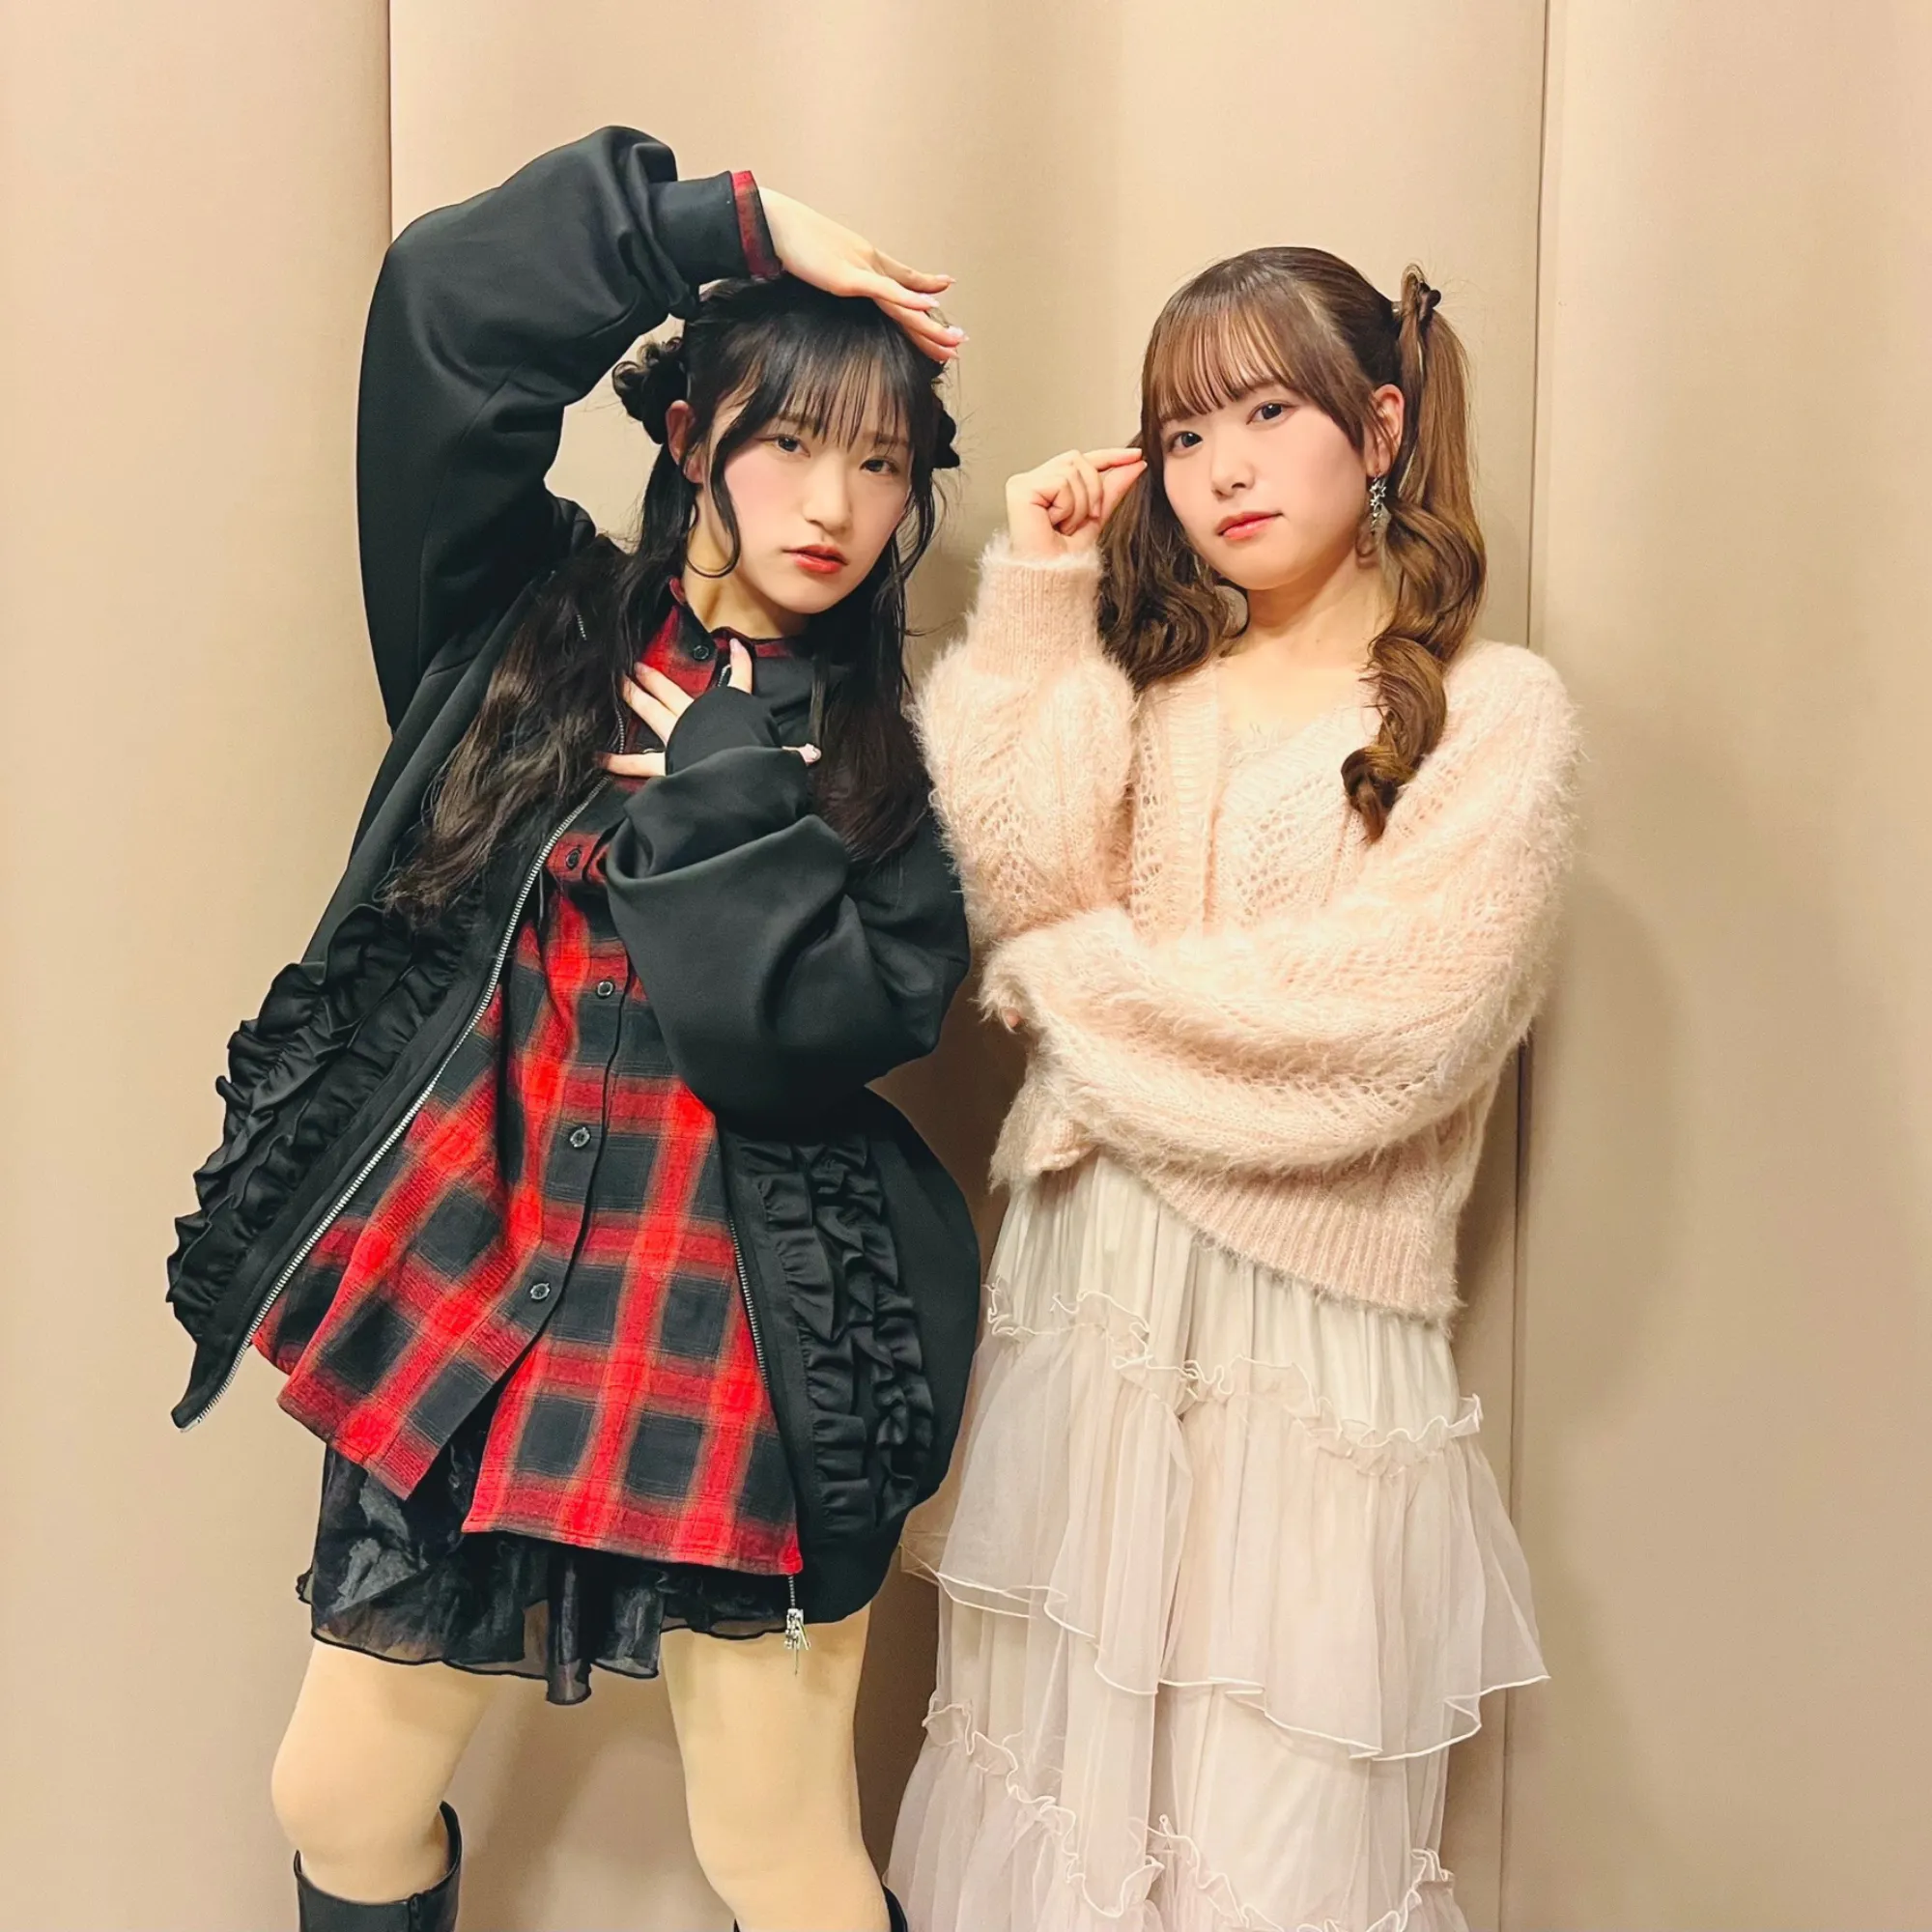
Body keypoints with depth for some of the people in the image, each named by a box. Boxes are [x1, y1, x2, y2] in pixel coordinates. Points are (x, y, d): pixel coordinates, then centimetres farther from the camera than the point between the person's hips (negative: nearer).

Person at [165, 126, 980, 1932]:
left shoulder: (883, 757, 1)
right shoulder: (523, 620, 2)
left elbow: (807, 1026, -14)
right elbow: (444, 303, -10)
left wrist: (722, 775, -12)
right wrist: (745, 221, -7)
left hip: (729, 1332, -1)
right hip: (456, 1290, 2)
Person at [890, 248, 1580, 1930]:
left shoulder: (1495, 712, -4)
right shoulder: (1137, 683, 11)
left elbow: (1384, 1030, -15)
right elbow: (1018, 879, -5)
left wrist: (1078, 980, -7)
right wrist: (1039, 599, -3)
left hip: (1304, 1324, -4)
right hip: (1086, 1285, 4)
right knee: (1056, 1758, 15)